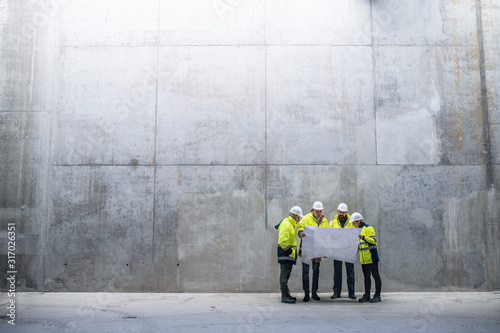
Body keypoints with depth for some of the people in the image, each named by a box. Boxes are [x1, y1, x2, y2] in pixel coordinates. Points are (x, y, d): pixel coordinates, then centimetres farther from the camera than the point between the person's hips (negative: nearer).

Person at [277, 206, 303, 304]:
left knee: (286, 274, 14)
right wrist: (288, 250, -19)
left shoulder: (292, 224, 20)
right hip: (285, 254, -10)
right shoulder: (286, 224, -14)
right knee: (285, 274, -9)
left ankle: (286, 295, 21)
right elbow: (283, 240, -23)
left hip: (289, 253, 10)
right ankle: (284, 296, -8)